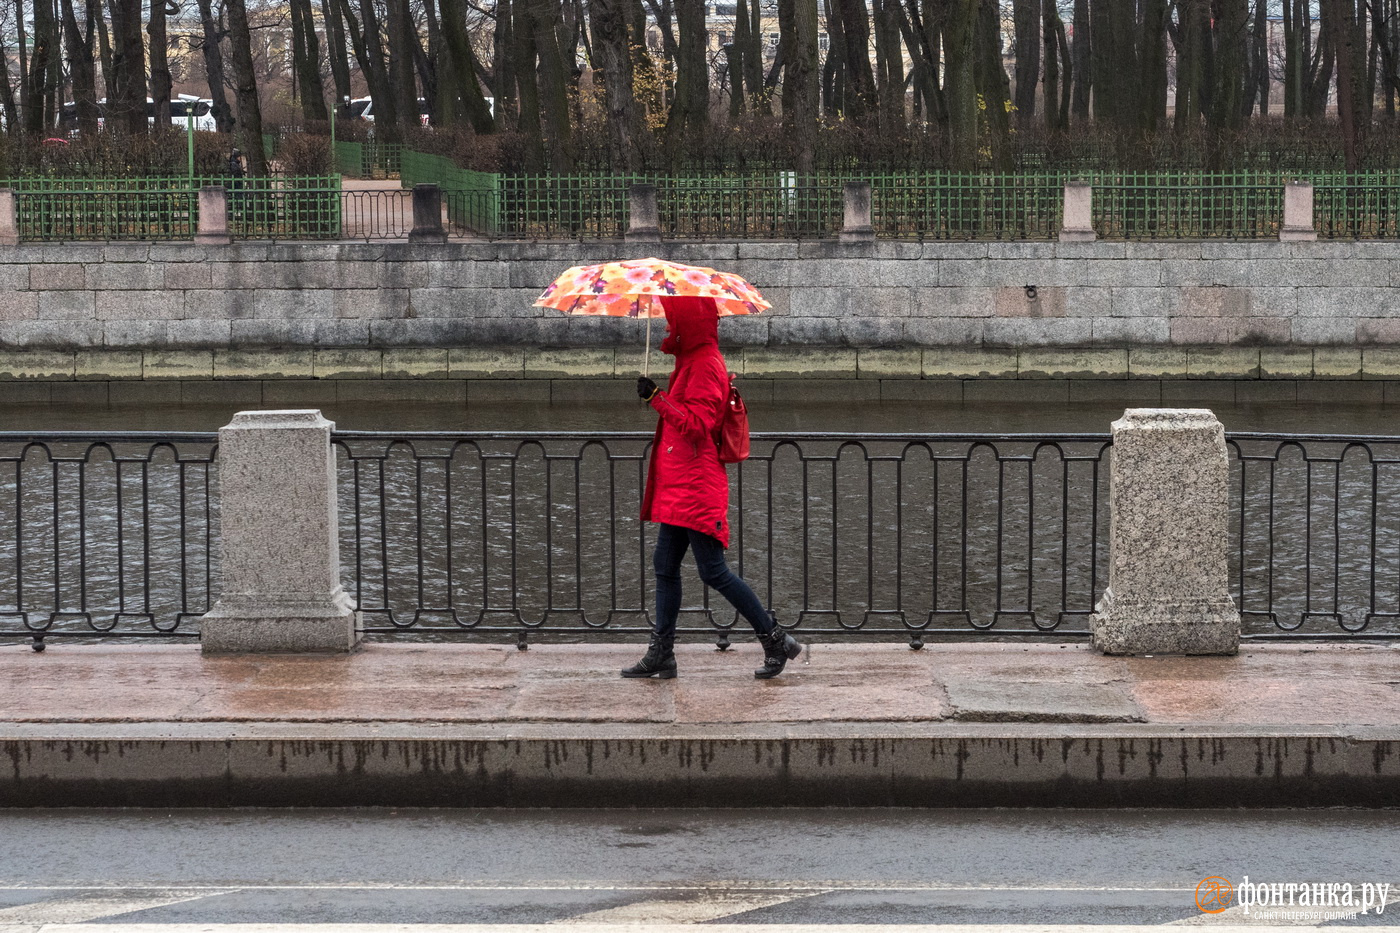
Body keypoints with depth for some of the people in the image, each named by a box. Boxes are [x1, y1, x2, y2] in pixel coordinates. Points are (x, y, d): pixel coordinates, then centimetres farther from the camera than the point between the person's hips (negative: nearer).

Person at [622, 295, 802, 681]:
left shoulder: (706, 365, -15)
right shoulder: (691, 362, 16)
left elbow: (696, 425, -23)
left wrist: (656, 398, -23)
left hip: (697, 491, -11)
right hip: (678, 490, 11)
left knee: (713, 572, -8)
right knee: (665, 566, 10)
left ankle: (776, 641, -1)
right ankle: (660, 656, 14)